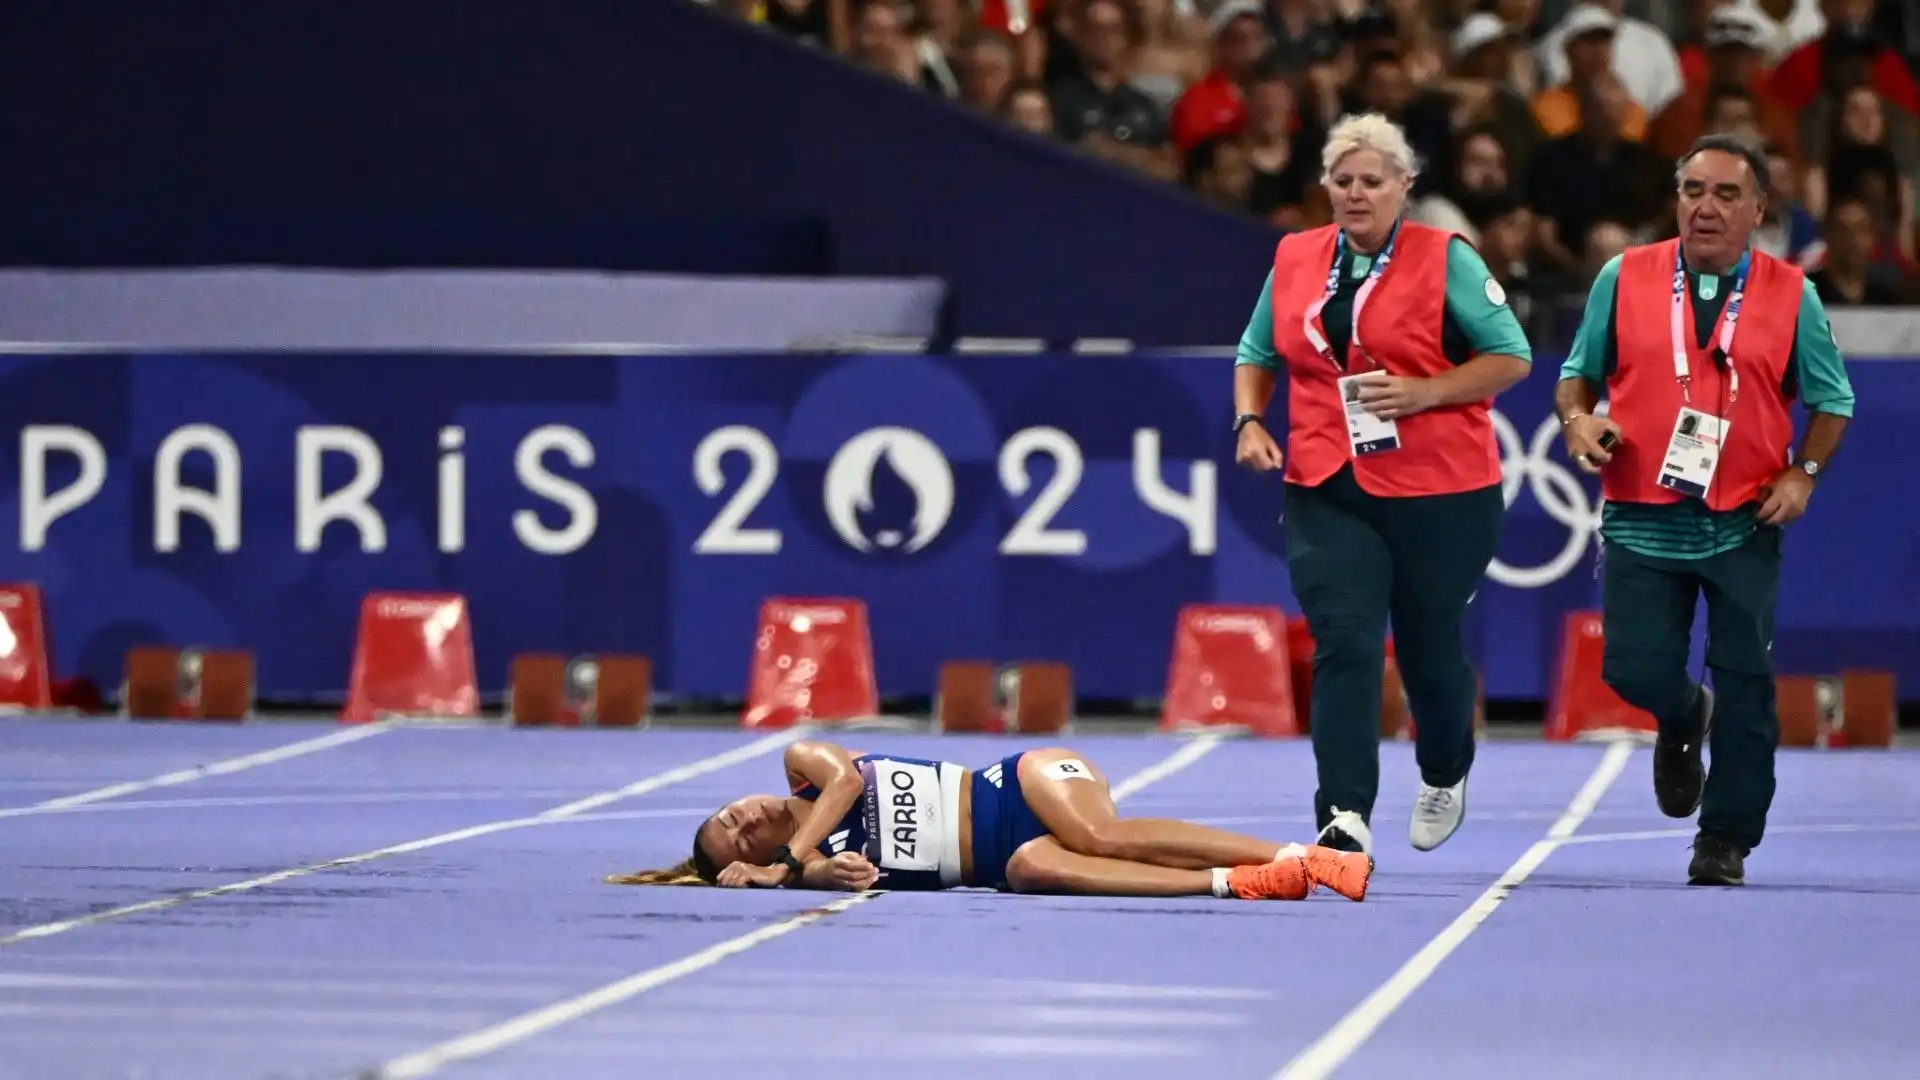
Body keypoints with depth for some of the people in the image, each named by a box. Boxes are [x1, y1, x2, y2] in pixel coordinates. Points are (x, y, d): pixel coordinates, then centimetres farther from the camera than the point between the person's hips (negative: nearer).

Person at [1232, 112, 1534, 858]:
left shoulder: (1446, 259, -4)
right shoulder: (1294, 261, 9)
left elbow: (1512, 357, -4)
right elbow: (1256, 354, 21)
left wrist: (1425, 391, -16)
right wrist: (1250, 420, 2)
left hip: (1440, 492, -2)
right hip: (1328, 494, 2)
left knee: (1429, 650, 10)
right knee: (1343, 643, -14)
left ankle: (1444, 776, 41)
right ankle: (1346, 818, -21)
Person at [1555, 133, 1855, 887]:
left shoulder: (1791, 295, 1)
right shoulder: (1624, 278, 2)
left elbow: (1831, 401, 10)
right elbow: (1578, 372, 12)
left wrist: (1802, 472, -5)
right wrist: (1576, 418, -9)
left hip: (1744, 523, 0)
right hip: (1642, 519, 1)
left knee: (1745, 683, 0)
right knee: (1635, 671, -5)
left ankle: (1726, 840, 13)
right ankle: (1683, 718, 33)